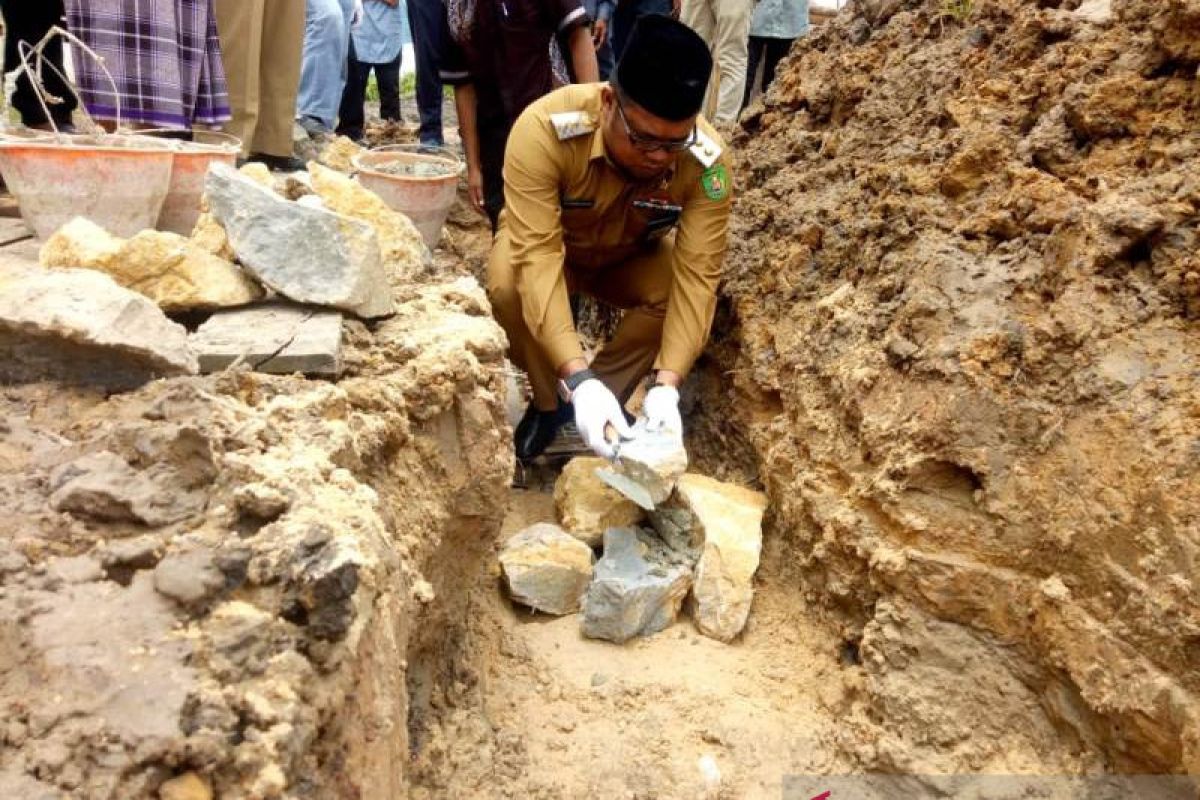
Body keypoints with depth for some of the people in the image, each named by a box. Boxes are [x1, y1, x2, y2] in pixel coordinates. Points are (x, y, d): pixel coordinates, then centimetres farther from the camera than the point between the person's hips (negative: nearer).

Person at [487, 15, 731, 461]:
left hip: (629, 258, 2)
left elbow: (696, 274, -32)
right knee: (508, 284, -34)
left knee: (678, 291, -29)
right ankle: (549, 401, -6)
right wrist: (579, 377, -52)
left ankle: (606, 400, -5)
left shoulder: (707, 162, -30)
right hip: (548, 246, -1)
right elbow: (537, 257, -42)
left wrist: (666, 384, -45)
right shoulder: (545, 128, -37)